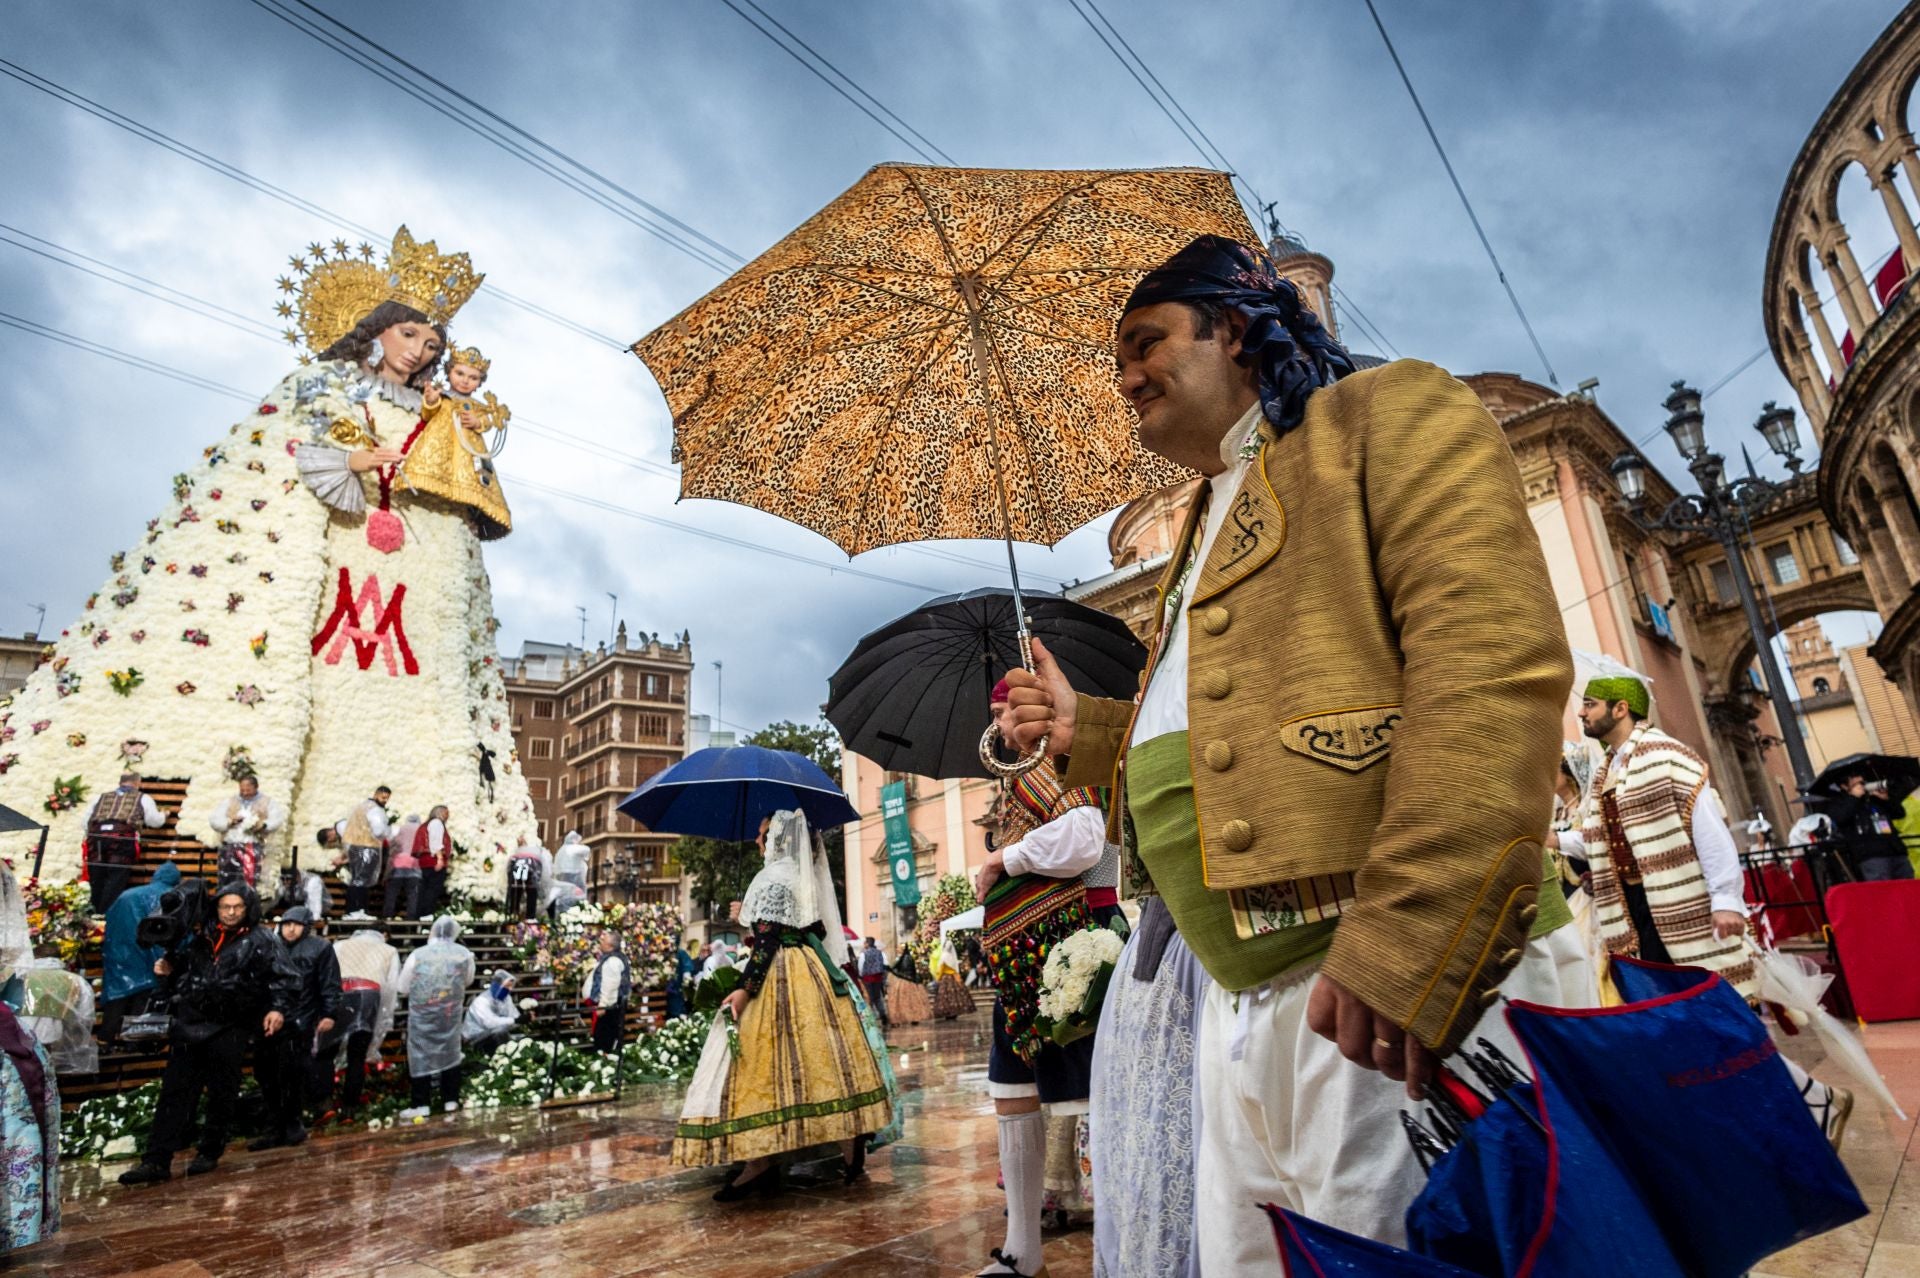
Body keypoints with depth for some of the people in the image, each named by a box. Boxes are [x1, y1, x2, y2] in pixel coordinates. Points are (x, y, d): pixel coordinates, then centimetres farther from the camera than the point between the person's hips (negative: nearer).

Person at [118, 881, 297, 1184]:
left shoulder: (259, 942, -1)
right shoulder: (200, 935, 10)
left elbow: (286, 978, -6)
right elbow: (180, 964, 27)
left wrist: (279, 1009, -18)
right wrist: (167, 969, 5)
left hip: (229, 1030, -3)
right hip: (189, 1025, 3)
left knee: (221, 1094, 6)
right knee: (175, 1092, 2)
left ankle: (209, 1153, 21)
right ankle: (157, 1161, 7)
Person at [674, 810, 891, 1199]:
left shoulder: (774, 877, -11)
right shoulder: (806, 877, 15)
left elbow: (767, 940, -18)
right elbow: (819, 932, 18)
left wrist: (745, 988, -19)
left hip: (779, 976, -9)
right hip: (811, 973, 9)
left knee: (767, 1064, -6)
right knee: (820, 1062, 10)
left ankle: (758, 1163, -4)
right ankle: (850, 1138, 11)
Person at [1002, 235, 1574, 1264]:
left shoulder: (1388, 415, 1)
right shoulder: (1206, 524, 25)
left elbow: (1496, 665, -15)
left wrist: (1403, 948, -23)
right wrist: (1084, 731, 15)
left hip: (1378, 980, -8)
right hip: (1238, 994, 8)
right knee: (1240, 1255, 15)